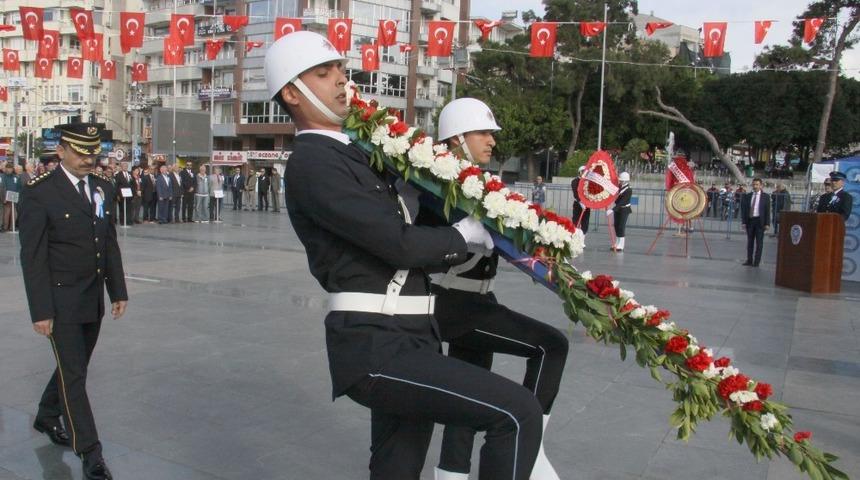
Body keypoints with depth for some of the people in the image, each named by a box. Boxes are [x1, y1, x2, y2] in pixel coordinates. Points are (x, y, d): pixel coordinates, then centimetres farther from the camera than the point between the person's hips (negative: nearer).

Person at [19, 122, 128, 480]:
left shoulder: (103, 188, 7)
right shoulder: (39, 193, -12)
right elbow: (32, 257, -12)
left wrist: (118, 290, 10)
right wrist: (41, 310, -15)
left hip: (93, 301, 6)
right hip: (62, 302, -6)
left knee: (75, 367, 20)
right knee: (74, 376, 0)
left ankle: (47, 417, 45)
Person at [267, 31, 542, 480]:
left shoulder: (349, 155, 20)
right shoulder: (310, 163, -11)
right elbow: (400, 244, -18)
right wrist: (465, 233, -1)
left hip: (404, 340, 10)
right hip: (374, 349, -10)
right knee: (519, 413, -16)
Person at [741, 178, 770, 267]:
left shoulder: (765, 196, 1)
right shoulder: (747, 196, 7)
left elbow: (767, 210, -2)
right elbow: (744, 209, 8)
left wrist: (767, 223, -8)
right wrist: (743, 222, 0)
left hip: (760, 221, -3)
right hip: (750, 220, 3)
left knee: (759, 242, 0)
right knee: (750, 241, 7)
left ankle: (757, 261, 4)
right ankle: (749, 260, 13)